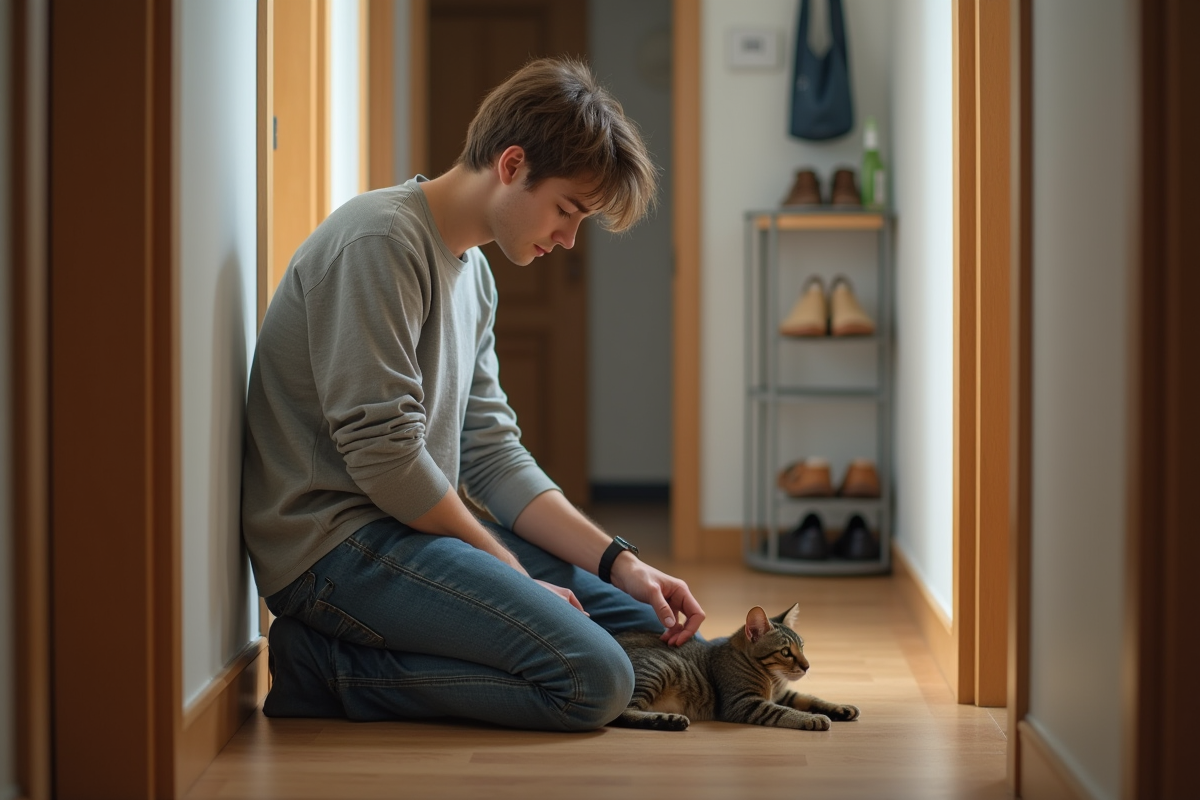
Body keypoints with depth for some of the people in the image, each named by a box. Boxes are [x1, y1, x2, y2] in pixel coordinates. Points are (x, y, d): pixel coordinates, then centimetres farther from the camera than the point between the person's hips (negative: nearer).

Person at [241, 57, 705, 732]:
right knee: (594, 679, -22)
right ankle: (329, 669, -9)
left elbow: (493, 455, 13)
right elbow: (383, 453, -20)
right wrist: (512, 573, -10)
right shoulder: (381, 241, -15)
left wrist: (619, 562, 1)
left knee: (655, 626, 6)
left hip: (423, 524, 10)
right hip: (336, 543, -10)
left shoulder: (473, 271, 16)